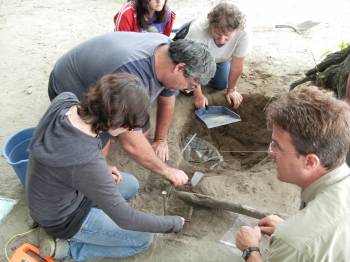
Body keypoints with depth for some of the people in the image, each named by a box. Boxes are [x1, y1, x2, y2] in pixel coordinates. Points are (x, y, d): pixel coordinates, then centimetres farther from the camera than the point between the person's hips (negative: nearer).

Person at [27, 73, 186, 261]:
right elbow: (125, 219, -26)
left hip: (58, 192, 7)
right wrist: (174, 223, -11)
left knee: (132, 185, 18)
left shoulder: (64, 100, -21)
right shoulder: (88, 163, -41)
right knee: (144, 239, 4)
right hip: (62, 218, -7)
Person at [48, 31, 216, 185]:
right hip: (69, 93, -7)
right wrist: (167, 172, -26)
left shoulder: (168, 51, -16)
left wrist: (160, 140, 7)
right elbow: (131, 144, -39)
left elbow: (167, 100, 0)